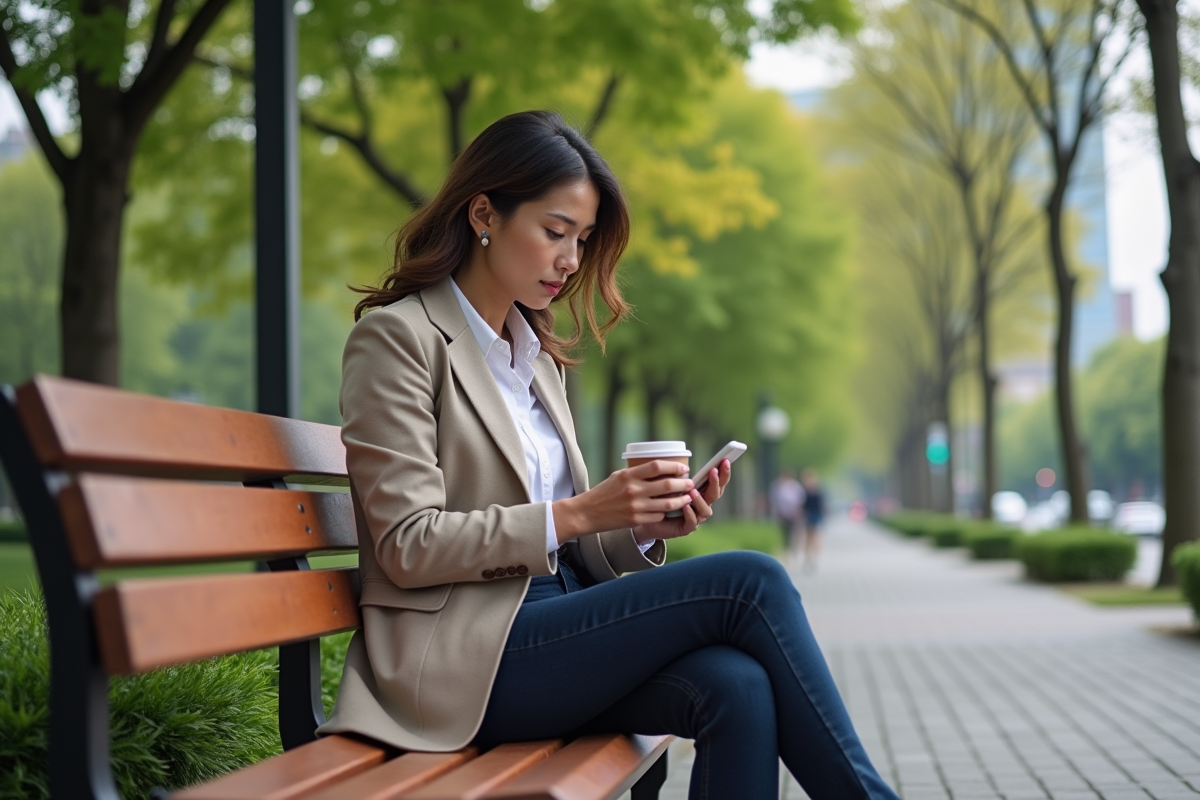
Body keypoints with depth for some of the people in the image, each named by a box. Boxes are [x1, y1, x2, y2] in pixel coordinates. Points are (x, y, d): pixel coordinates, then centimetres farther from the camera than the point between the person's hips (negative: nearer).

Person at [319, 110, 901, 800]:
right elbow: (407, 546, -12)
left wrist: (646, 526, -1)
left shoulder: (535, 354, 20)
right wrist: (578, 513, -18)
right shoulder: (396, 337, -4)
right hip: (464, 660, -7)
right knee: (751, 582, -20)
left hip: (549, 626, 7)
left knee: (736, 686, -25)